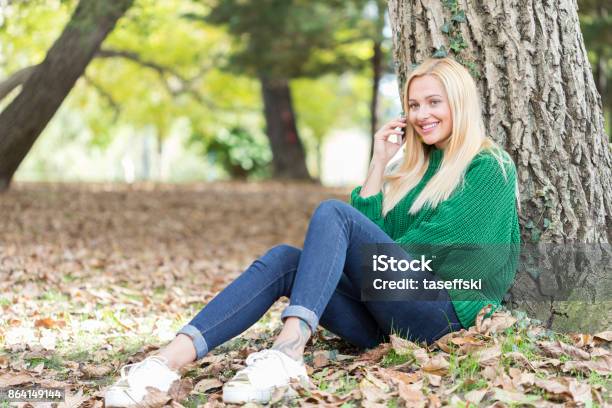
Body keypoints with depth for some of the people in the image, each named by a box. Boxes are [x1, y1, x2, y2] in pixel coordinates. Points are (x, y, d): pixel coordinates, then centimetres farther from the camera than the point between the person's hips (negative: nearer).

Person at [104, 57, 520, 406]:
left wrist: (380, 258, -1)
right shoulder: (415, 167, 24)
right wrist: (379, 163, 9)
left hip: (446, 309, -6)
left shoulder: (490, 168, 3)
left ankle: (288, 352, -42)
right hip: (389, 320, 6)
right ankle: (171, 359, -36)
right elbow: (371, 233, 12)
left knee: (332, 213, -24)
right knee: (285, 259, -18)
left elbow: (439, 243, -9)